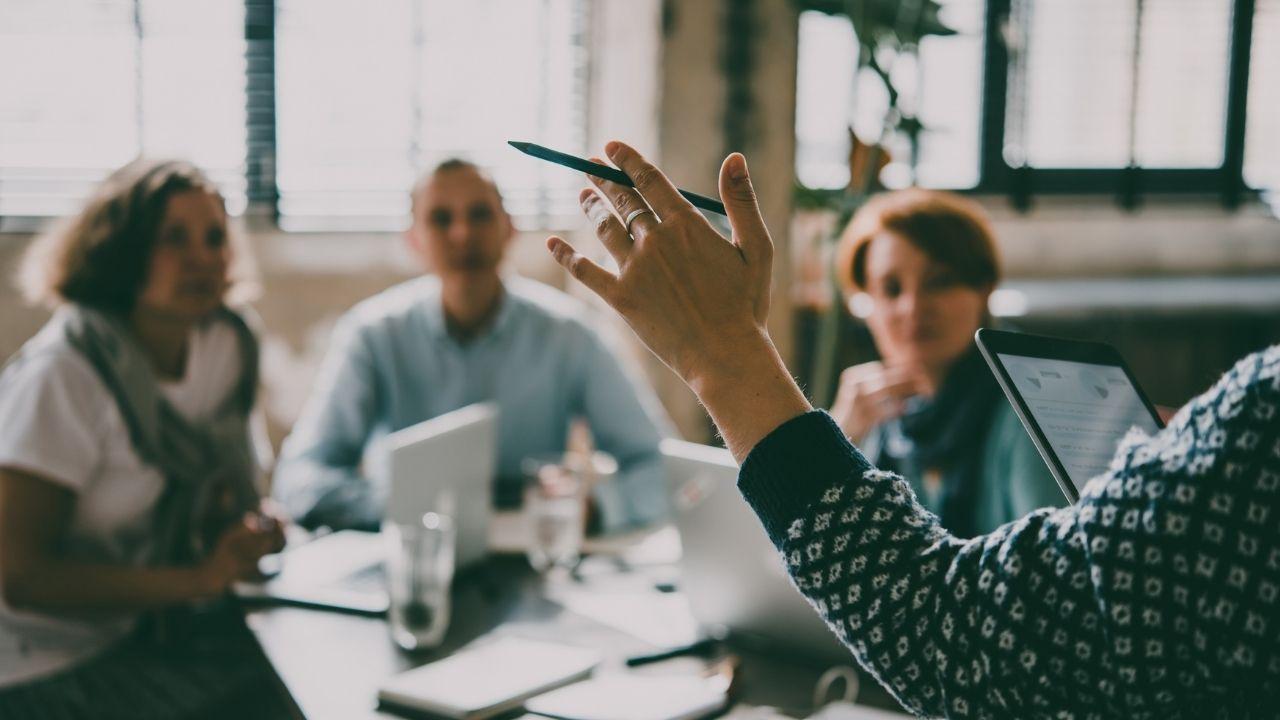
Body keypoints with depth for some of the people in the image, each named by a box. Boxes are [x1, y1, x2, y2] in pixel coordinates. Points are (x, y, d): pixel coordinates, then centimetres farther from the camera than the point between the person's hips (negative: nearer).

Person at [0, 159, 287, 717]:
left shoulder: (224, 343, 2)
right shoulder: (64, 373, -18)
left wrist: (254, 530, -7)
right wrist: (199, 579, -25)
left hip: (163, 626, 7)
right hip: (50, 667, -7)